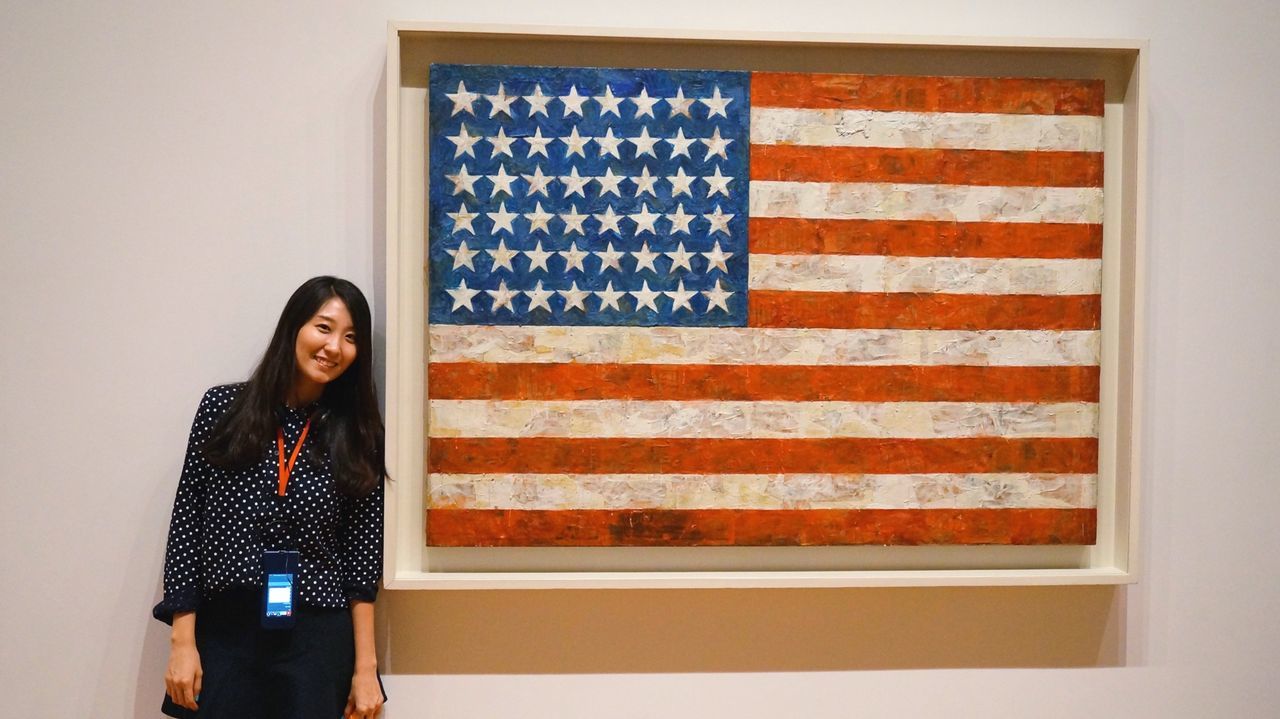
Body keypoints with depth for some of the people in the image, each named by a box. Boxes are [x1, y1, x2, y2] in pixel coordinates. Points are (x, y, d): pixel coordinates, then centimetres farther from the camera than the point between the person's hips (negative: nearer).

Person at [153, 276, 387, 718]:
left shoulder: (357, 435, 1)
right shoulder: (223, 407, 0)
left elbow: (362, 553, 1)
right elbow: (186, 521, 1)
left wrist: (365, 666, -1)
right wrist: (183, 641, -4)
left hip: (317, 638, 0)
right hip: (225, 633, 0)